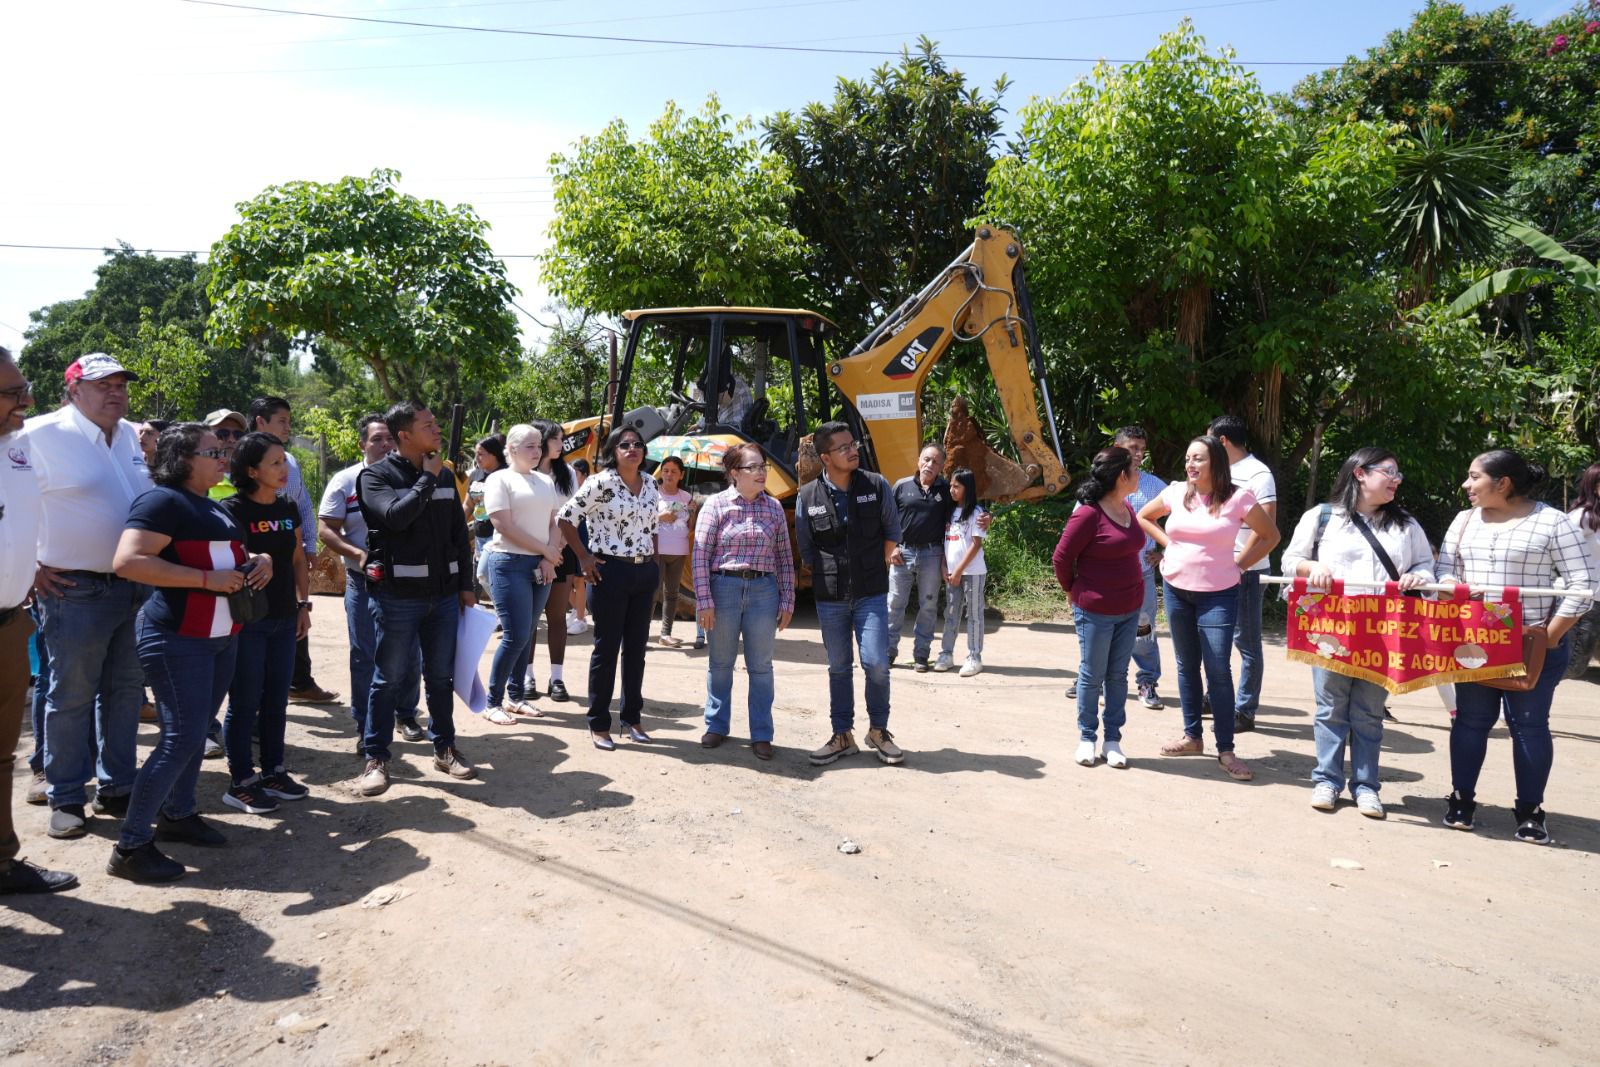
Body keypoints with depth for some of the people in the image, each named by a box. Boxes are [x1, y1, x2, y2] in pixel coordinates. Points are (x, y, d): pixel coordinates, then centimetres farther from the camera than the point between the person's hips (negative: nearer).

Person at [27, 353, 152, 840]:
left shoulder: (136, 437, 9)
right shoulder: (42, 435, -9)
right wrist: (30, 567, -10)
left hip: (135, 587, 6)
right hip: (77, 591, -6)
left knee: (125, 690, 13)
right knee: (72, 696, 4)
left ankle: (116, 788, 26)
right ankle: (66, 800, 16)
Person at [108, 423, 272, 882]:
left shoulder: (214, 508, 17)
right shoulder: (162, 501, -13)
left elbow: (232, 556, 31)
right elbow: (128, 561, -25)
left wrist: (259, 561, 7)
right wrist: (205, 579, -24)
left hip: (222, 637, 9)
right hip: (177, 639, -9)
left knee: (197, 731, 15)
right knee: (181, 738, -10)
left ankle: (178, 814, 29)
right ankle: (131, 846, -2)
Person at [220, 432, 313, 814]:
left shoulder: (288, 509, 8)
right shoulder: (232, 510, -11)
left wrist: (304, 604, 12)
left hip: (283, 620, 6)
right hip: (246, 621, -6)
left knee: (276, 701, 13)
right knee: (245, 703, 2)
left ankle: (273, 772, 25)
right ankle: (241, 783, 12)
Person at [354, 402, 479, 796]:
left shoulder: (444, 476, 11)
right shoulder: (376, 475, -5)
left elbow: (460, 534, 13)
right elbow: (396, 516, -24)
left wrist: (466, 585, 10)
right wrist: (427, 479, -12)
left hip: (444, 594, 5)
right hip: (398, 596, -5)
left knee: (441, 675, 13)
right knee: (389, 679, 3)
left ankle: (444, 748, 26)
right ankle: (375, 758, 14)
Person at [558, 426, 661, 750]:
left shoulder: (650, 484, 9)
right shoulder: (601, 483, -10)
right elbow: (565, 516, -9)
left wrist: (655, 563, 10)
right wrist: (584, 557, -9)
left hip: (646, 573, 6)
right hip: (611, 572, -6)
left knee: (636, 648, 12)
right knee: (607, 647, 1)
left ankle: (632, 717, 23)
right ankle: (598, 724, 11)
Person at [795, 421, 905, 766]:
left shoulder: (876, 485, -3)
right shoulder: (808, 496, -4)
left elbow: (893, 530, 9)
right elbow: (805, 547, 8)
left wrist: (877, 567, 8)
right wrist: (830, 574, 7)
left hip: (871, 594, -1)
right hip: (830, 597, 1)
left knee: (876, 663, -8)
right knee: (838, 668, 10)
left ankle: (878, 730, 13)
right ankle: (842, 736, 21)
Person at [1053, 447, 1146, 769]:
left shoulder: (1128, 508, 5)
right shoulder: (1088, 513, -17)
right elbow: (1061, 558, -11)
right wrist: (1073, 592, 2)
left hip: (1130, 609, 6)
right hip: (1095, 611, -6)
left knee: (1118, 675, 11)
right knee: (1092, 676, 6)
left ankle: (1113, 740, 21)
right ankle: (1087, 739, 19)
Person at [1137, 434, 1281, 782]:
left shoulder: (1237, 498, -8)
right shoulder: (1176, 493, 1)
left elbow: (1271, 535, 2)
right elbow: (1143, 517, 18)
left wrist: (1239, 565, -3)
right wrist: (1168, 544, 7)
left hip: (1218, 594, -4)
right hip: (1177, 589, 4)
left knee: (1218, 669, -6)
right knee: (1187, 665, 12)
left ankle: (1226, 750, 1)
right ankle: (1192, 736, 24)